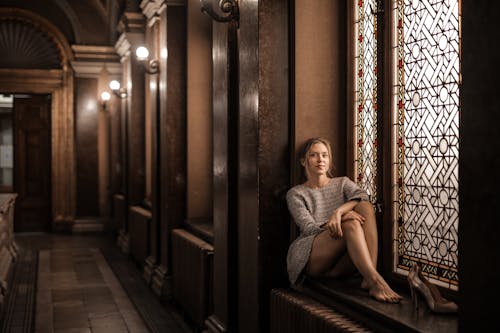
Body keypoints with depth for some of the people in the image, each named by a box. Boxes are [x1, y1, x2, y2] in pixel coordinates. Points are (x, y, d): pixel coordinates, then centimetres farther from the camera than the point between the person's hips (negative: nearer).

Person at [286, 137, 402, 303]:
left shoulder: (342, 183, 20)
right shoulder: (296, 194, 11)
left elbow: (362, 196, -5)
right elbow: (309, 228, -5)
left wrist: (338, 211, -26)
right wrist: (344, 216, -21)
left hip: (343, 262, 3)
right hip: (311, 258, -3)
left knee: (366, 207, -24)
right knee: (351, 224, -30)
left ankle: (369, 279, -38)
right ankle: (376, 281, -46)